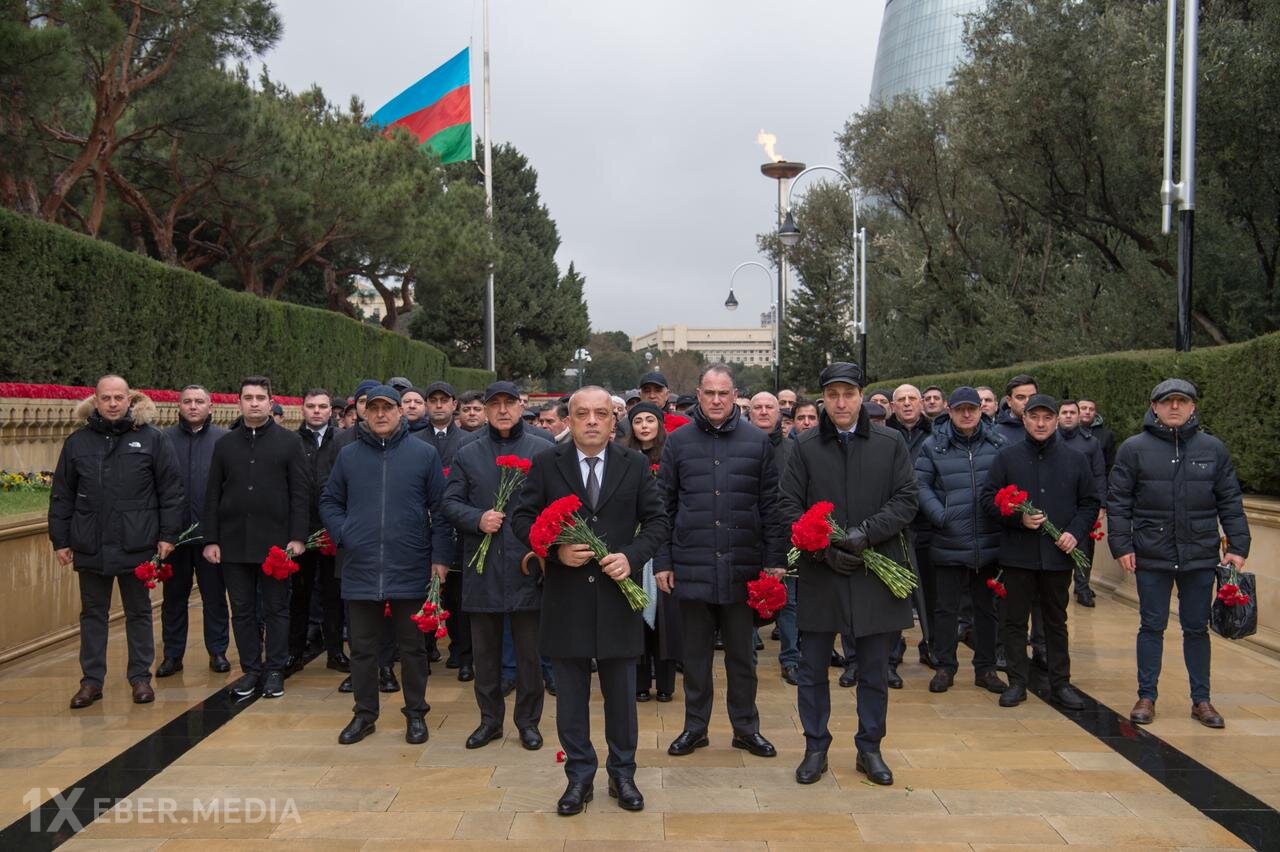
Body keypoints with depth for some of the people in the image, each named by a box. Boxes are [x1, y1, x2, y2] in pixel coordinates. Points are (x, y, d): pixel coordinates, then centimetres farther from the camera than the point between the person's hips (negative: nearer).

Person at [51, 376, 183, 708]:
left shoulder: (152, 438, -3)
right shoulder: (77, 441, 5)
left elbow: (171, 490, -3)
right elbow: (61, 496, 8)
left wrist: (168, 535, -6)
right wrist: (60, 540, 5)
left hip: (137, 544, -2)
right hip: (90, 546, 2)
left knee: (139, 612, 10)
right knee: (93, 613, 12)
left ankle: (140, 677, 21)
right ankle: (91, 680, 22)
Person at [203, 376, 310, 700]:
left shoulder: (289, 442, 1)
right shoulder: (225, 444, 9)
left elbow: (300, 492, -2)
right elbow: (212, 495, 9)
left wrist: (298, 537, -9)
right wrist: (211, 539, 2)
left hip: (275, 541, -3)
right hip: (234, 543, 3)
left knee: (276, 609, 6)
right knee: (242, 610, 9)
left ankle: (275, 670, 16)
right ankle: (251, 669, 20)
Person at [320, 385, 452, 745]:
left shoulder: (424, 453, 0)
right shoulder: (348, 455, 7)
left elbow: (440, 508, 0)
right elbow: (329, 501, 15)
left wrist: (440, 557, -5)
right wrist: (342, 534, -2)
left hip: (410, 569, -2)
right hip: (360, 569, 2)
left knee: (412, 647, 10)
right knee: (362, 647, 12)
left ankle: (415, 713, 23)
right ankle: (364, 713, 26)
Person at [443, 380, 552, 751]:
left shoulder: (543, 450, 2)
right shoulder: (467, 454, 9)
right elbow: (450, 503, 7)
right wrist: (477, 519, -12)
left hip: (527, 565, -2)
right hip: (481, 567, 2)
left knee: (529, 648, 6)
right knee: (485, 648, 12)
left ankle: (528, 720, 21)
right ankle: (490, 719, 27)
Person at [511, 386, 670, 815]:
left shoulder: (635, 465, 2)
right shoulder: (545, 464, 0)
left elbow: (657, 521, 4)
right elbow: (521, 517, 1)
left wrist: (632, 556, -13)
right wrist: (555, 550, -14)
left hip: (617, 592, 0)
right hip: (565, 595, 0)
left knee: (621, 692, 10)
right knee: (571, 694, 9)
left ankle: (622, 773, 27)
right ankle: (579, 775, 24)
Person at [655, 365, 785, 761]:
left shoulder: (757, 441, 3)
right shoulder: (678, 442, 3)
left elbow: (771, 504, 3)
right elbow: (664, 506, 4)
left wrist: (775, 559, -2)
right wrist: (662, 561, 0)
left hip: (742, 566, 0)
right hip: (692, 565, 0)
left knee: (742, 653, 12)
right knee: (696, 653, 11)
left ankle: (746, 727, 25)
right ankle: (695, 726, 25)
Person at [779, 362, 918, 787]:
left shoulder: (891, 443, 2)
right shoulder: (805, 446, 0)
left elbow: (906, 500, -1)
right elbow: (789, 506, -1)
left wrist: (867, 532, -15)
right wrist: (823, 549, -12)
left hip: (876, 571, 0)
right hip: (819, 573, 0)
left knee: (874, 669, 11)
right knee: (812, 668, 8)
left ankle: (870, 749, 27)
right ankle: (815, 748, 24)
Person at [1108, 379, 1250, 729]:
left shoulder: (1213, 449, 4)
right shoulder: (1134, 448, -2)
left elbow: (1231, 502, 7)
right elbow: (1118, 502, -1)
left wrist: (1238, 547, 1)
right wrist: (1121, 545, -7)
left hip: (1200, 556, 2)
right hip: (1151, 556, -1)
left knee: (1197, 629, 12)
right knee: (1152, 627, 7)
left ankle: (1201, 700, 23)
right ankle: (1146, 697, 18)